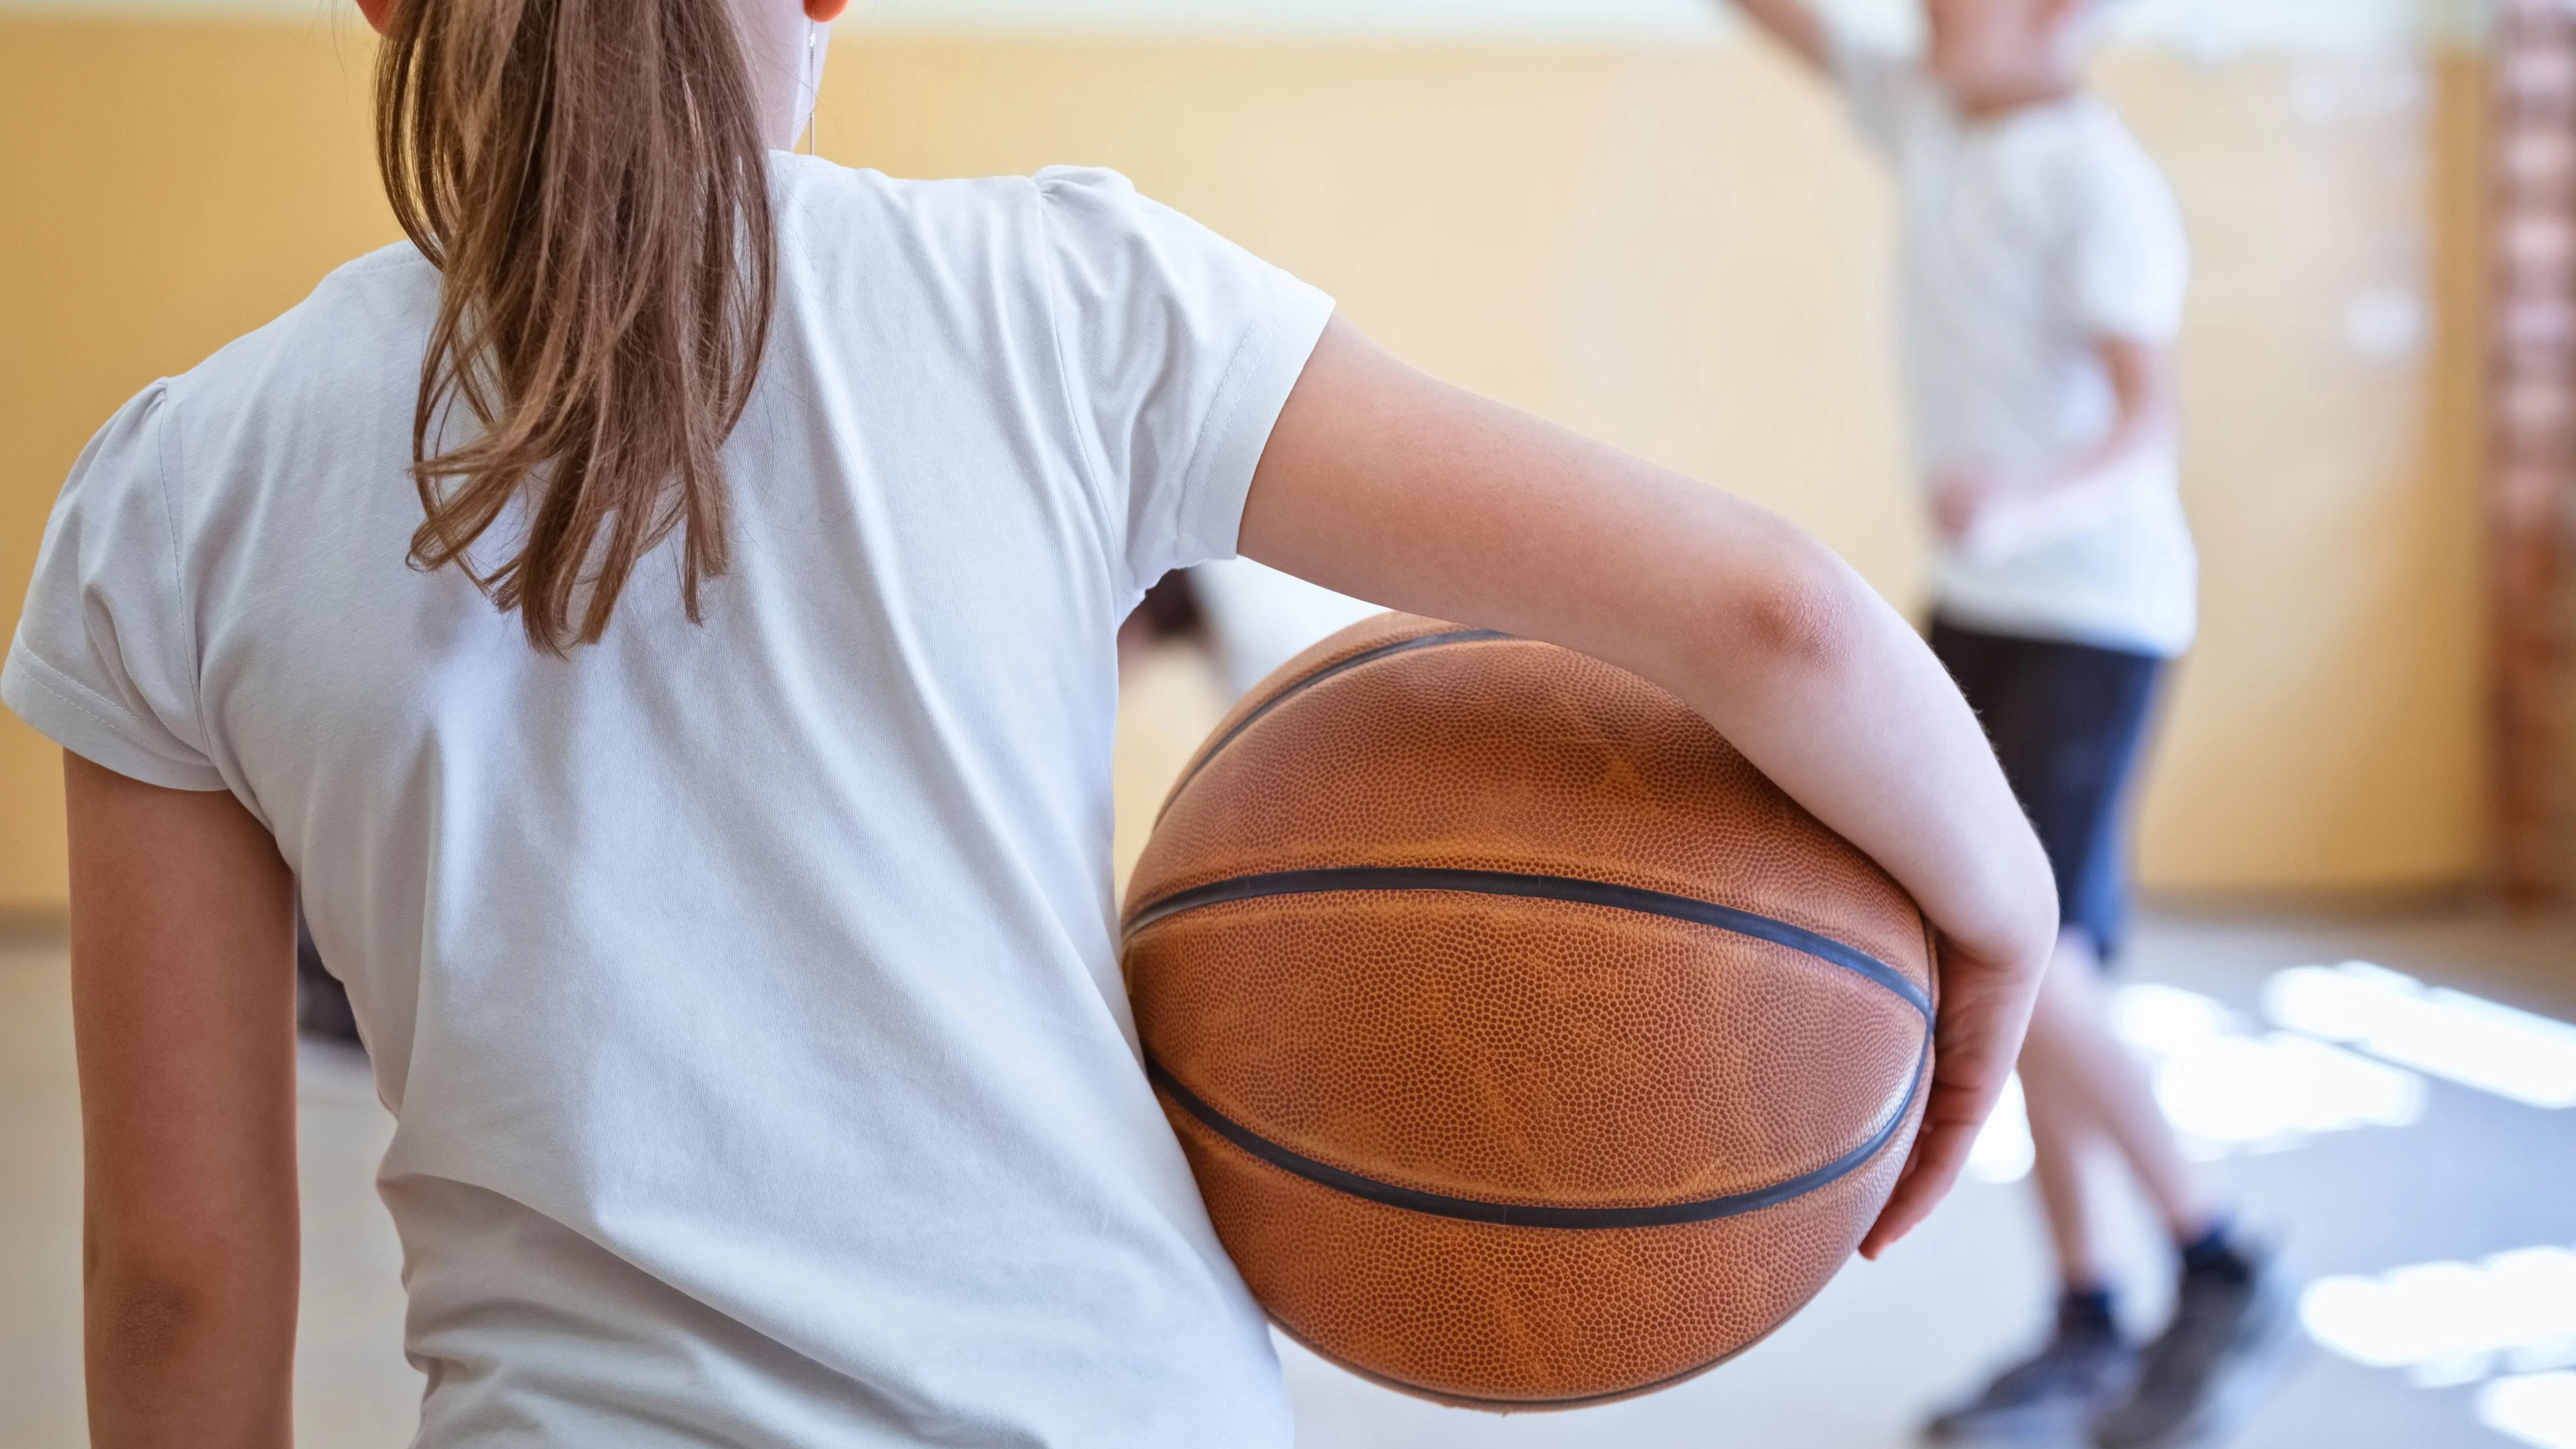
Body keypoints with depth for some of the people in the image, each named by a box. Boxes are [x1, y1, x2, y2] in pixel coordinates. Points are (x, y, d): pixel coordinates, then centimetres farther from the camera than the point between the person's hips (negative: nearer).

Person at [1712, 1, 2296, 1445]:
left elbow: (2148, 426, -25)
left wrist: (2020, 503, -45)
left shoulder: (2104, 180, -16)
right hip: (1978, 610, 8)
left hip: (2090, 612, -8)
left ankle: (2223, 1272, 4)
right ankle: (2089, 1326, 17)